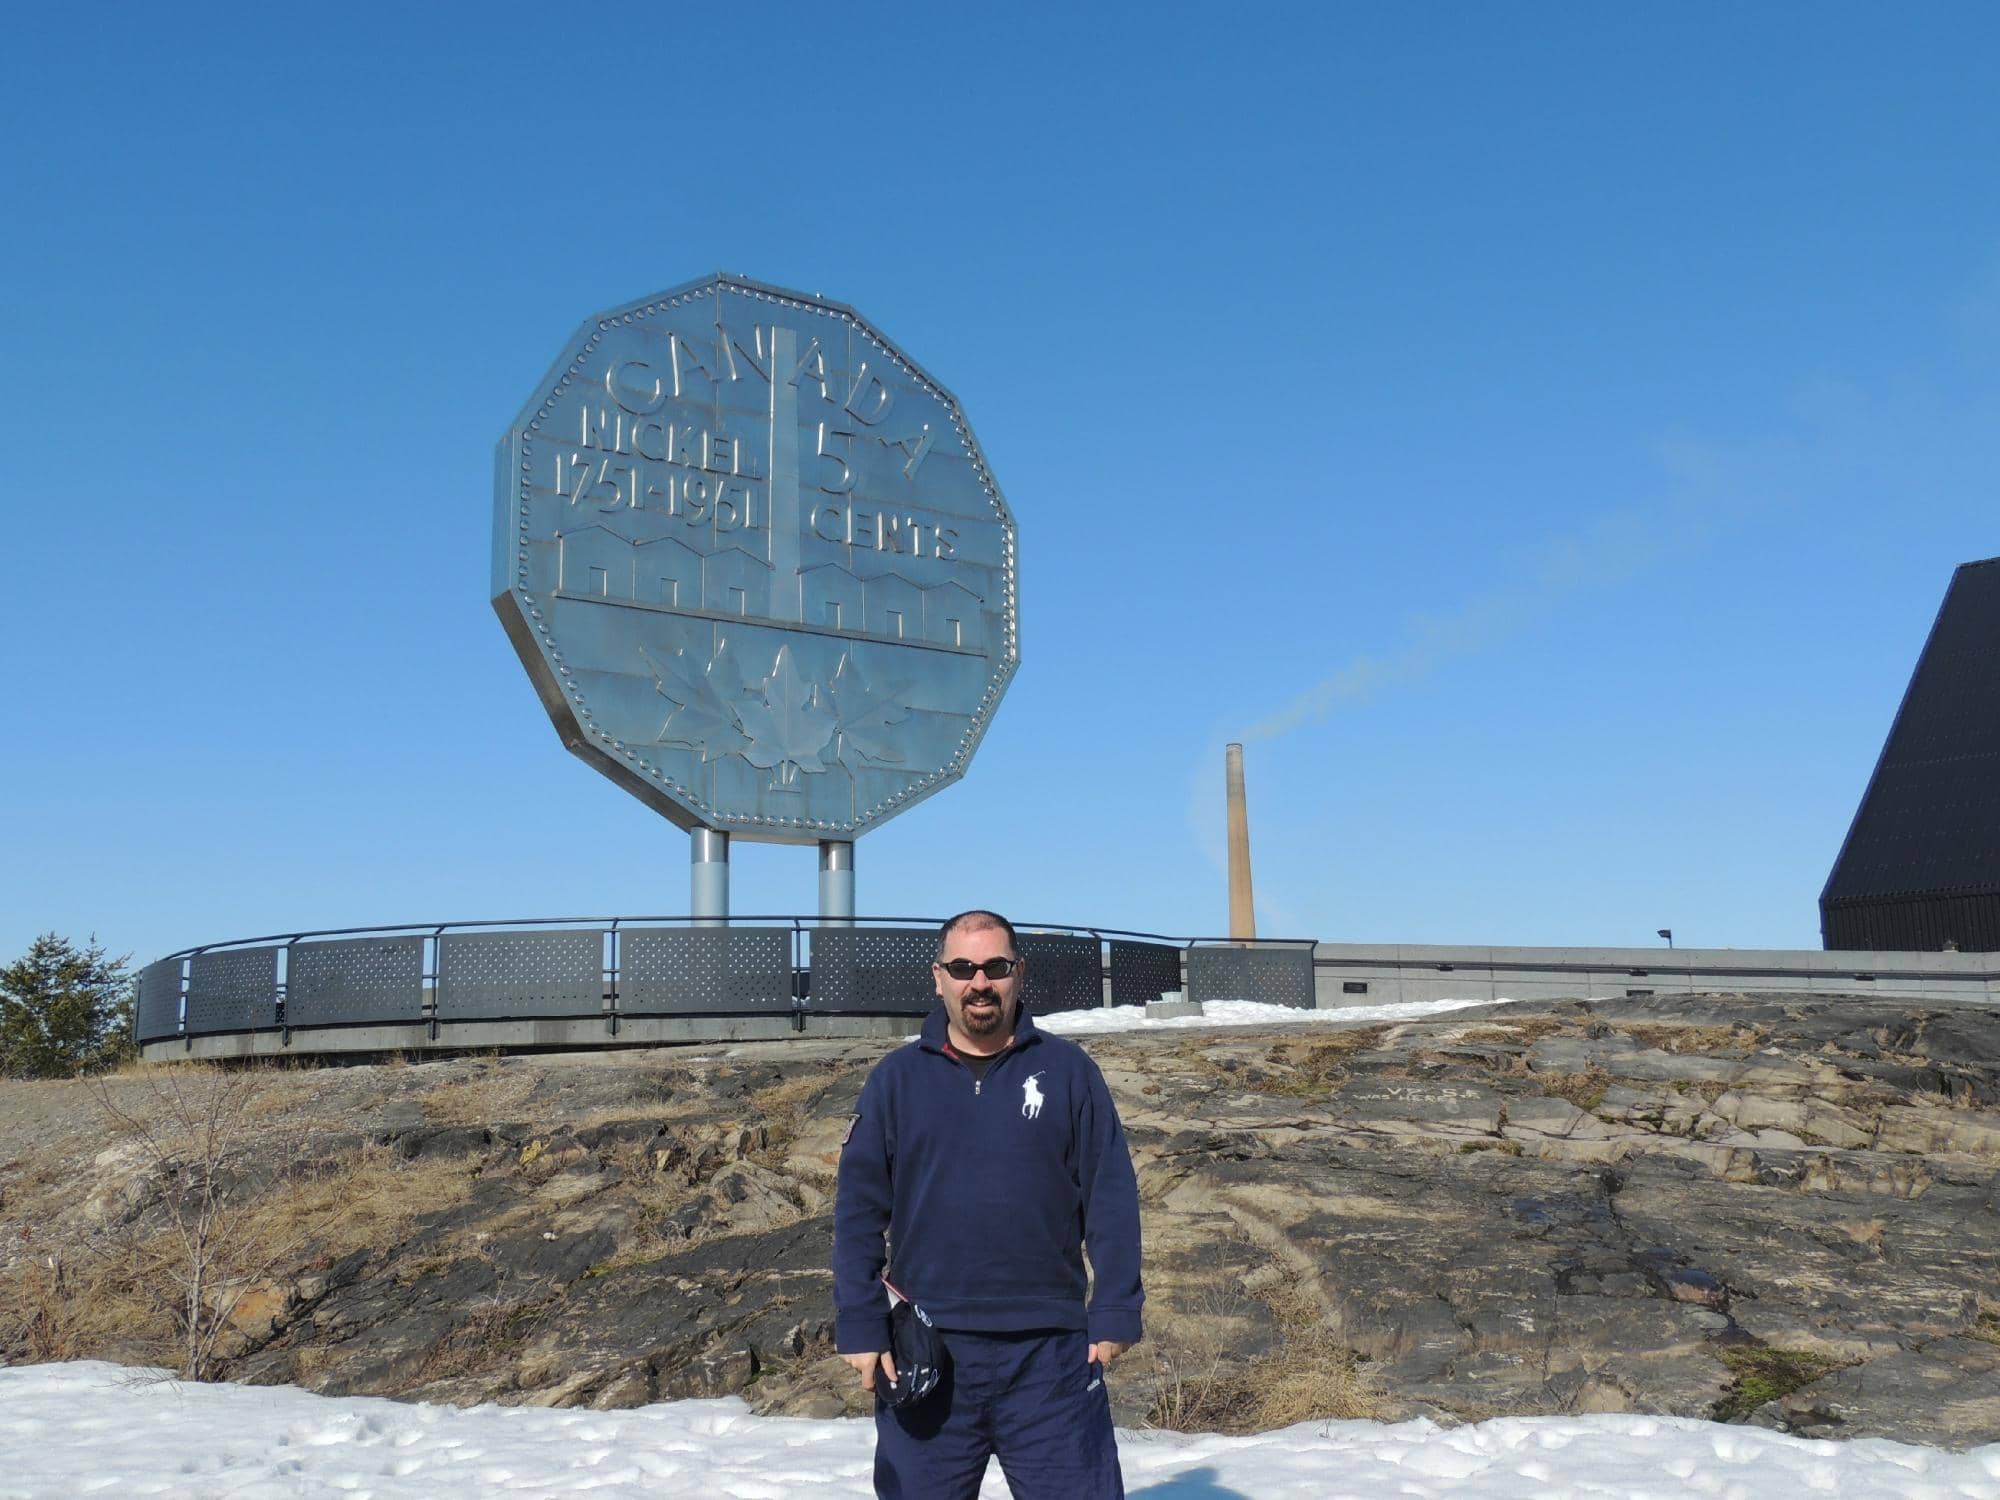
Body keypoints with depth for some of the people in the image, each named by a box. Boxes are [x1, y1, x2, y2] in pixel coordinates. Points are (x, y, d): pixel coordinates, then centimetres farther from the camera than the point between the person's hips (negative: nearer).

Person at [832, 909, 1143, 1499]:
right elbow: (858, 1212, 3)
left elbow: (1111, 1200, 2)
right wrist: (860, 1328, -4)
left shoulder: (1068, 1072, 4)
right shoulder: (896, 1079, 5)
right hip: (924, 1355, 1)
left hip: (1051, 1353, -1)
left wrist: (1116, 1313, -5)